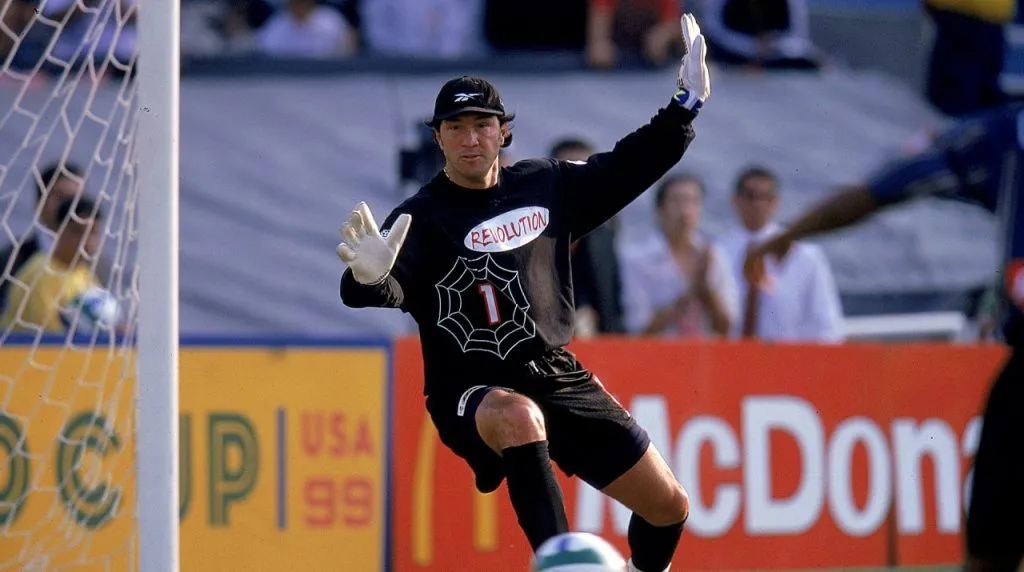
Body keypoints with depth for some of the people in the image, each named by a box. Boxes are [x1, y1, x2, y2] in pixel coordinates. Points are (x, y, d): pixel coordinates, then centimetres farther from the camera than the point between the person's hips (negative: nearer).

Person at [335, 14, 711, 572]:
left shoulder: (546, 184, 5)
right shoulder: (422, 217, -11)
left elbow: (627, 167, 19)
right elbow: (389, 290, -28)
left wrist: (687, 103, 14)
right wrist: (369, 278, -51)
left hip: (557, 376, 5)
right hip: (470, 393, -5)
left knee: (669, 507, 5)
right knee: (520, 417, -43)